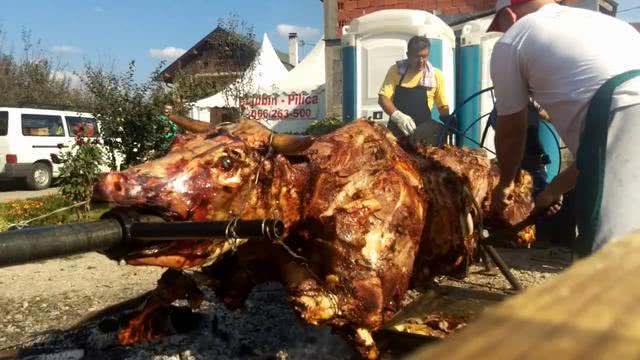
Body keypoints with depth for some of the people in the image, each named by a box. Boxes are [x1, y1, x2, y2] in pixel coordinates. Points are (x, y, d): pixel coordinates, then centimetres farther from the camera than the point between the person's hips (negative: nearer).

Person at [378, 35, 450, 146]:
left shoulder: (436, 75, 0)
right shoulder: (395, 70, -1)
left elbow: (443, 107, 6)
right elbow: (383, 98, -6)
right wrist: (397, 115, -24)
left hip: (423, 136, 0)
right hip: (396, 132, 0)